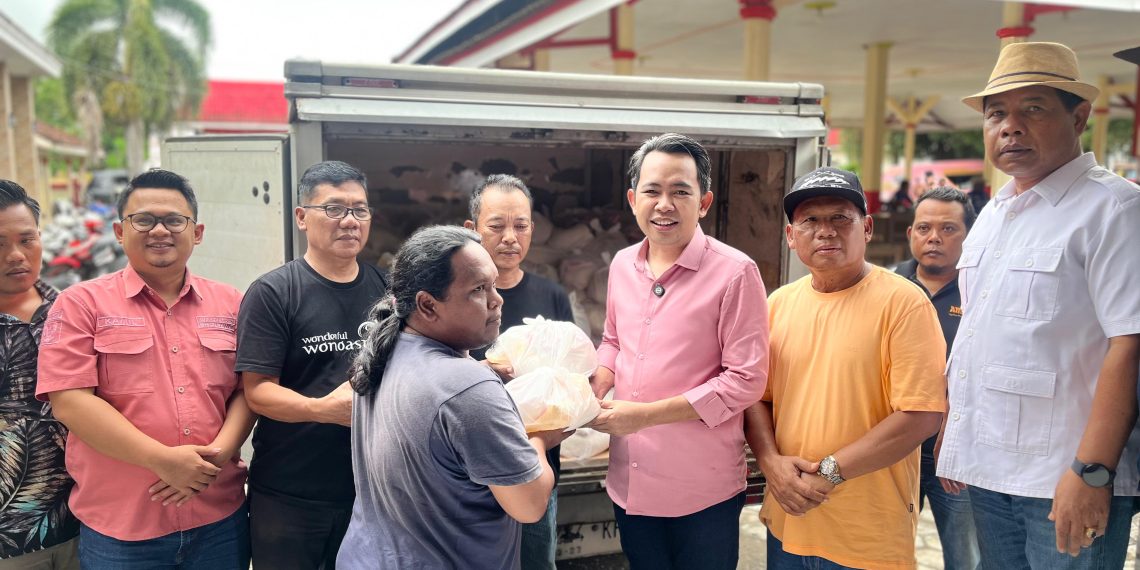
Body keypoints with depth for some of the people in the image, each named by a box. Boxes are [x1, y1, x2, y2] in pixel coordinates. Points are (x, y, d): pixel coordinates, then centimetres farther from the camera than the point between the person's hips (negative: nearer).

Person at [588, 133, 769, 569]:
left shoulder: (734, 273, -15)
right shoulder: (622, 265, 4)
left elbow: (746, 380, -16)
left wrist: (647, 414, -20)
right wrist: (594, 392, -2)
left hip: (703, 491, -5)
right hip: (629, 484, 6)